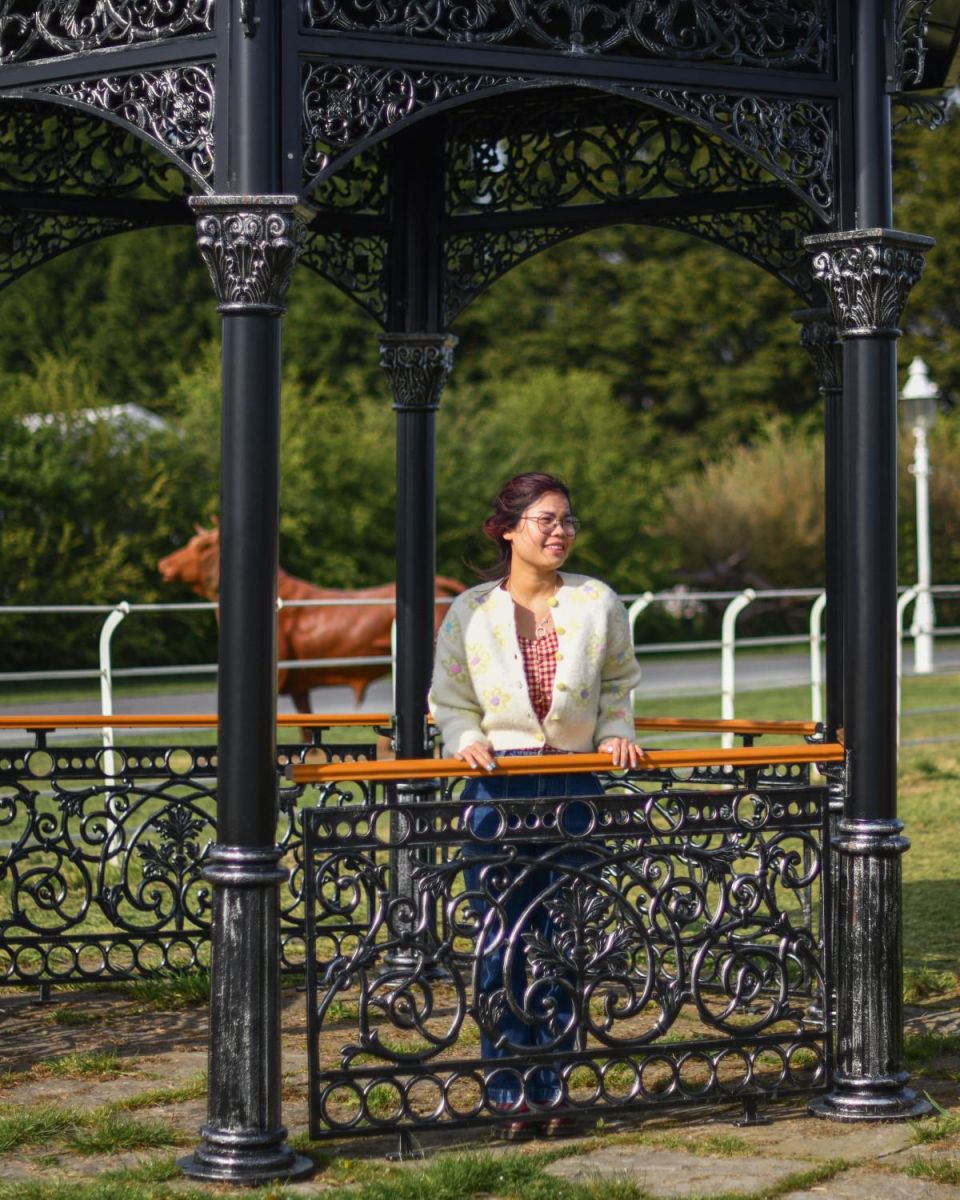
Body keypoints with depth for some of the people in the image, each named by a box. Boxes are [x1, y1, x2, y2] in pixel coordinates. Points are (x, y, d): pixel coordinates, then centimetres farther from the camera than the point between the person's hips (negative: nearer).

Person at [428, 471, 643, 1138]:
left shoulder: (597, 604, 3)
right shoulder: (472, 612, 1)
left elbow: (618, 681, 17)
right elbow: (451, 702, 7)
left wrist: (614, 732, 1)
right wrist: (468, 742, -11)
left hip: (574, 790, 1)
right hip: (498, 791, -1)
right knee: (501, 945, 0)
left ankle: (552, 1088, 14)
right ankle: (508, 1093, 8)